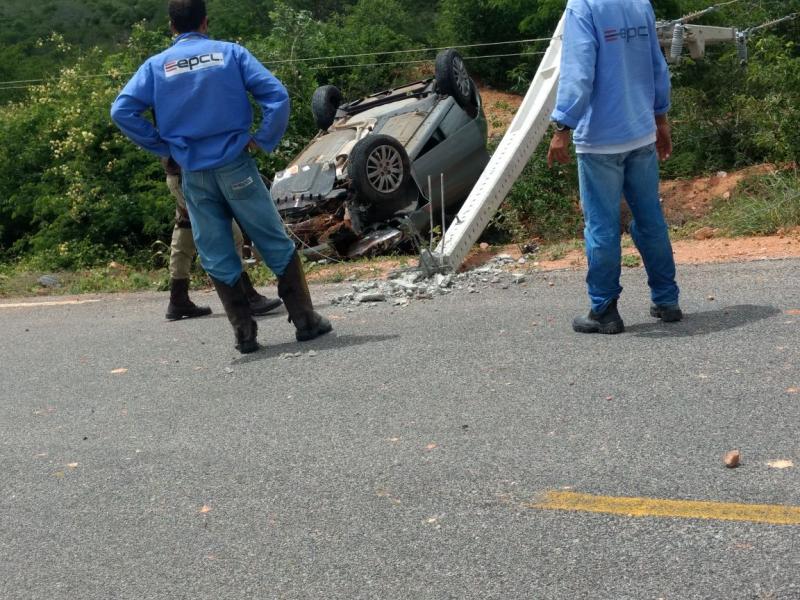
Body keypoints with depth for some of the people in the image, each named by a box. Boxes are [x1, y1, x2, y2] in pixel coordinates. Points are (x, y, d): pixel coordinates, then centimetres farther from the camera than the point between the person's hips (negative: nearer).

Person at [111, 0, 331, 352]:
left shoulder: (156, 65, 5)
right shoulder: (230, 53, 1)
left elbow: (122, 111, -5)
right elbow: (276, 94, -9)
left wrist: (162, 147, 3)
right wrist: (264, 140, 0)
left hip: (193, 174, 2)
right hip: (235, 165, -1)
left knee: (217, 258, 10)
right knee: (276, 244, 8)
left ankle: (245, 334, 10)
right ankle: (305, 320, 10)